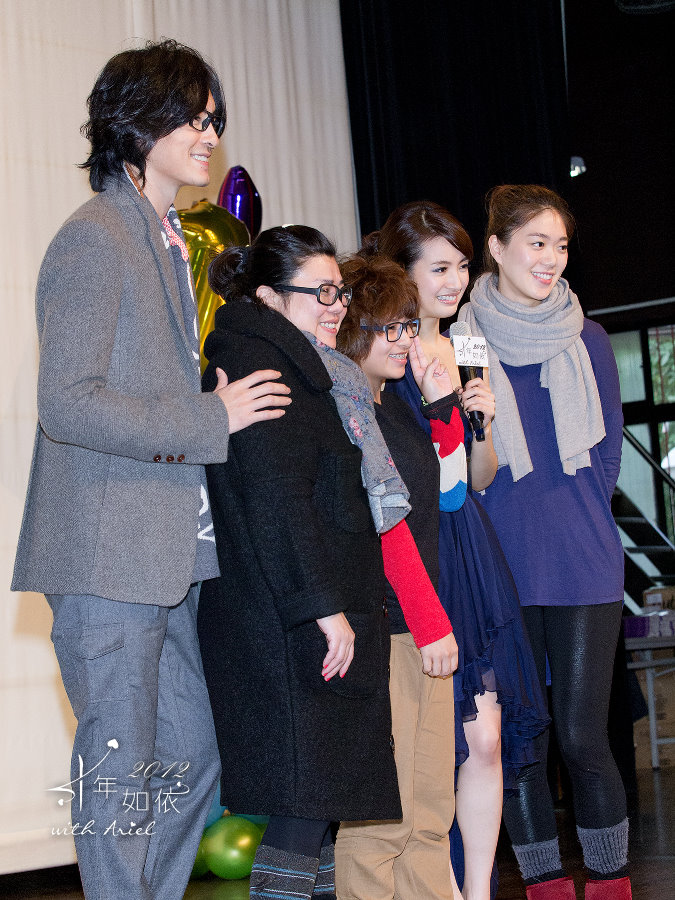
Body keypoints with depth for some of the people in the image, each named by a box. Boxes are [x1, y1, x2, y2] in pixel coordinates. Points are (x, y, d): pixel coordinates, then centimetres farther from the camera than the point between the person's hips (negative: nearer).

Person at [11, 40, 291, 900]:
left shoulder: (167, 241, 18)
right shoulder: (93, 238, -11)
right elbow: (68, 404, -20)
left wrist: (223, 401, 9)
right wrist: (210, 420, -16)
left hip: (171, 552, 9)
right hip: (108, 550, -9)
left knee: (190, 753, 14)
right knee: (122, 765, -1)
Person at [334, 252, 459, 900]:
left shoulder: (394, 406, 16)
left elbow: (437, 492, 25)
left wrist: (442, 407, 13)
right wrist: (430, 621, -17)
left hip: (424, 627, 9)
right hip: (382, 628, -9)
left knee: (433, 808, 12)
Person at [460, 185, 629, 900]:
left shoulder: (586, 341, 8)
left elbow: (606, 450, 12)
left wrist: (576, 521, 4)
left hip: (582, 566, 0)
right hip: (500, 568, 0)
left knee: (581, 734, -2)